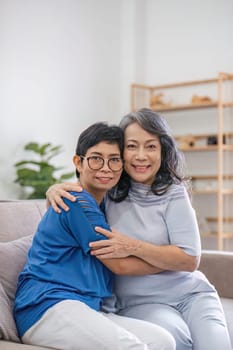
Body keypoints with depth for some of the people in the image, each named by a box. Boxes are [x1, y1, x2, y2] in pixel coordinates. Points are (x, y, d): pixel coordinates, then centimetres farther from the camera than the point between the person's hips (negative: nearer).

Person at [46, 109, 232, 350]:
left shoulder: (174, 193, -4)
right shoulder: (108, 191, 3)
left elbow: (190, 260, -9)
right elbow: (62, 212, 17)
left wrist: (133, 247, -22)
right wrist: (54, 190, -7)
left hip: (190, 292, 0)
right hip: (139, 301, 0)